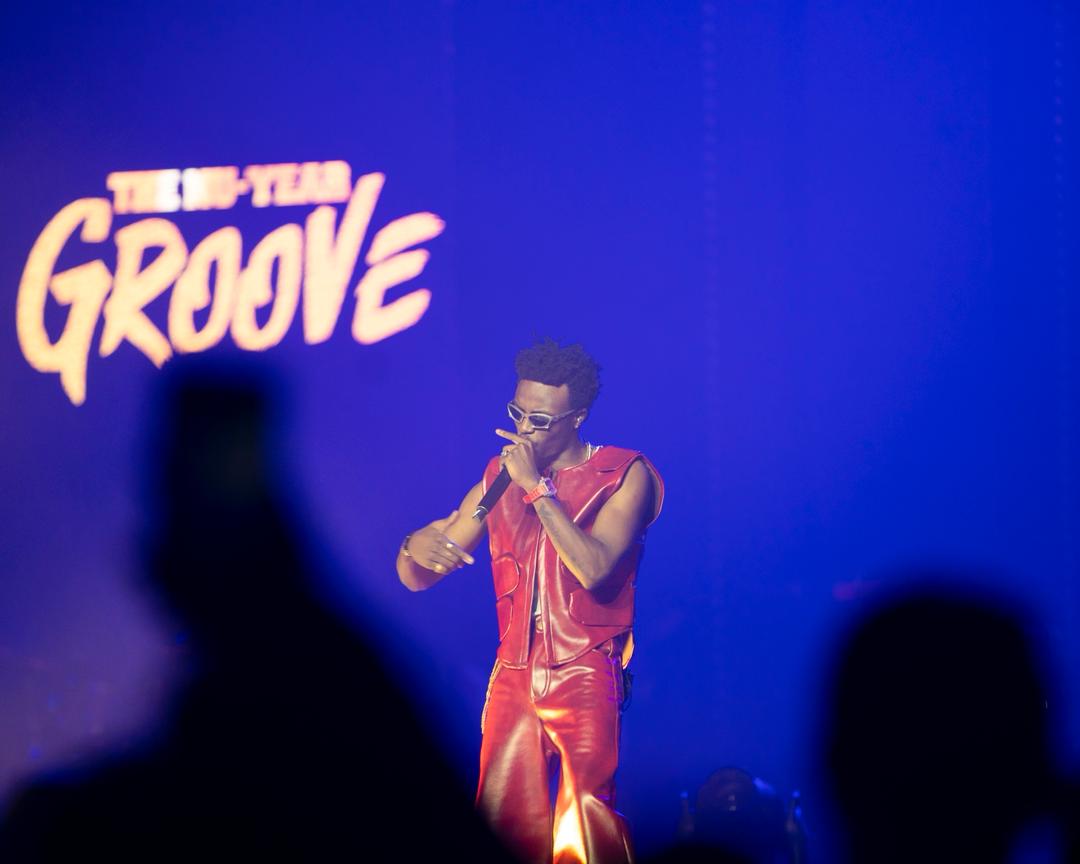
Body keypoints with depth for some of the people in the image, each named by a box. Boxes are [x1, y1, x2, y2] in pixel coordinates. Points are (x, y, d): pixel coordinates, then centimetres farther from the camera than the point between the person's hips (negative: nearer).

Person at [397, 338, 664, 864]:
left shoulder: (625, 475, 0)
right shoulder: (500, 477, 12)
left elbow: (594, 568, -17)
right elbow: (416, 579, 11)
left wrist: (537, 486, -13)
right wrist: (415, 549, -13)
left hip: (586, 680, -4)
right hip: (513, 678, 4)